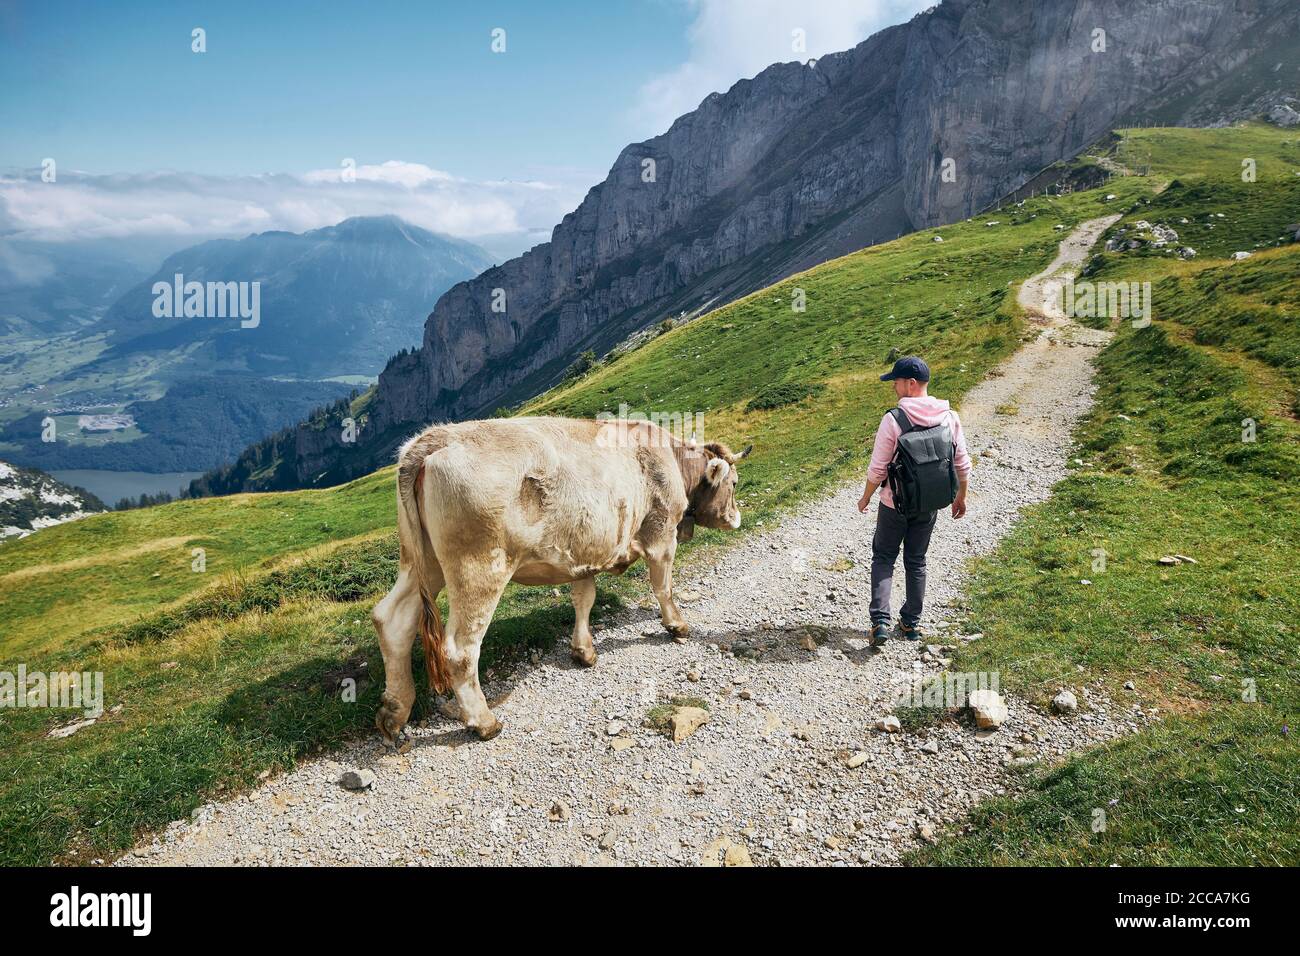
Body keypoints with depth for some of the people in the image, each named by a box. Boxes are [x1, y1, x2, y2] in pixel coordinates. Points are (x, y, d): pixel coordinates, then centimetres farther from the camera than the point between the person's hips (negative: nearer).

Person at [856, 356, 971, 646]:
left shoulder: (893, 419, -20)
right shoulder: (949, 417, -6)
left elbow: (878, 468, -15)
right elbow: (962, 464, 1)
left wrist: (866, 497, 2)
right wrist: (961, 496, 17)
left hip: (895, 503, -4)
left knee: (884, 558, 12)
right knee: (916, 561, 17)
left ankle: (880, 621, 0)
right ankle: (911, 623, 25)